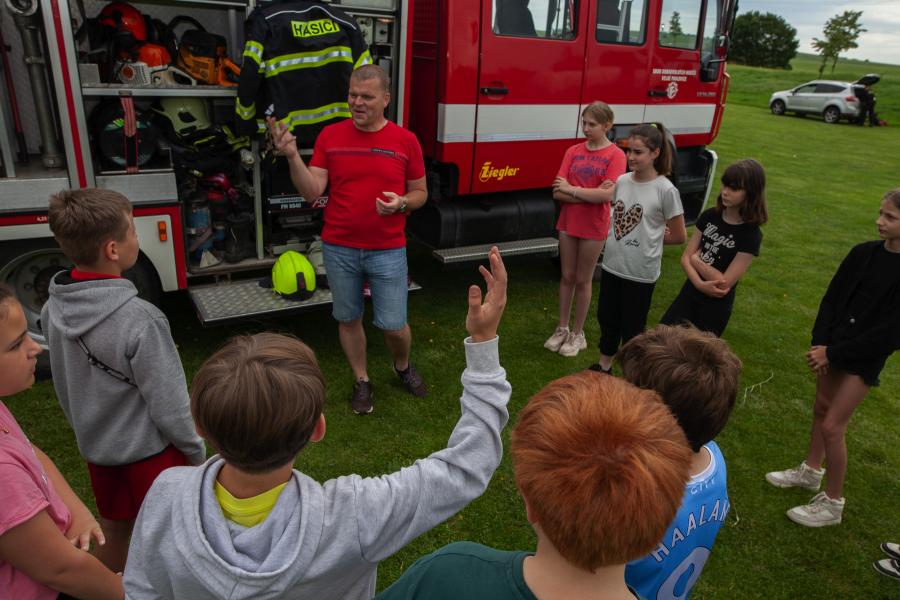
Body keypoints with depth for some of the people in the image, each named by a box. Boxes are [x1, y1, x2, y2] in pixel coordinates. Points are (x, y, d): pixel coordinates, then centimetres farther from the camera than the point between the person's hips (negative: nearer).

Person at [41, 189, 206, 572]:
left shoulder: (53, 309, -8)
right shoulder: (138, 319, -30)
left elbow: (64, 387, 5)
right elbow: (169, 402, -23)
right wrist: (197, 453, -8)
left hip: (94, 447, 6)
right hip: (149, 451, -6)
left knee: (112, 535, 25)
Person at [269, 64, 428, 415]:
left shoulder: (405, 141, -2)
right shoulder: (330, 136, 0)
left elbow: (420, 192, 6)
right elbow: (312, 191, -6)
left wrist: (401, 203, -15)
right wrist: (293, 156, -21)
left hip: (388, 250, -1)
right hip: (339, 248, 2)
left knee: (393, 325, 1)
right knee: (348, 318, 12)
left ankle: (403, 367, 34)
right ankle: (362, 382, 33)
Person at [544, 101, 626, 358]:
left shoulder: (616, 155, -10)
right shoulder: (573, 151, 2)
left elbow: (607, 195, -22)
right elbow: (557, 193, -6)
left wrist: (571, 189, -15)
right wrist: (589, 194, -17)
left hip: (594, 228, -4)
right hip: (568, 224, 4)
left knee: (583, 280, 7)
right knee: (567, 277, 12)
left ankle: (578, 334, 22)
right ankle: (562, 328, 26)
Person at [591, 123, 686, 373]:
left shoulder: (666, 190, -14)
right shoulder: (621, 181, 0)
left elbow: (679, 236, -6)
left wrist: (648, 238, 0)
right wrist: (626, 239, 2)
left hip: (641, 273, -5)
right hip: (611, 265, 5)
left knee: (632, 327, 8)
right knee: (606, 317, 18)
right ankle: (604, 366, 38)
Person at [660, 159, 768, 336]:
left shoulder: (751, 235, -17)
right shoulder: (709, 216, -2)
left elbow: (725, 283, -20)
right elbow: (685, 257, -4)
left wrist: (697, 260, -9)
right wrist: (700, 284, -22)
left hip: (716, 305, -4)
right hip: (690, 292, 4)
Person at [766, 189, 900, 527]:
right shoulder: (863, 253, -3)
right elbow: (832, 299, 2)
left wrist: (833, 353, -17)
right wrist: (820, 343, -10)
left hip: (865, 358, -5)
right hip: (834, 346, 6)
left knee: (832, 426, -3)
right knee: (821, 409, 19)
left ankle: (833, 503, 15)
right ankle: (811, 471, 40)